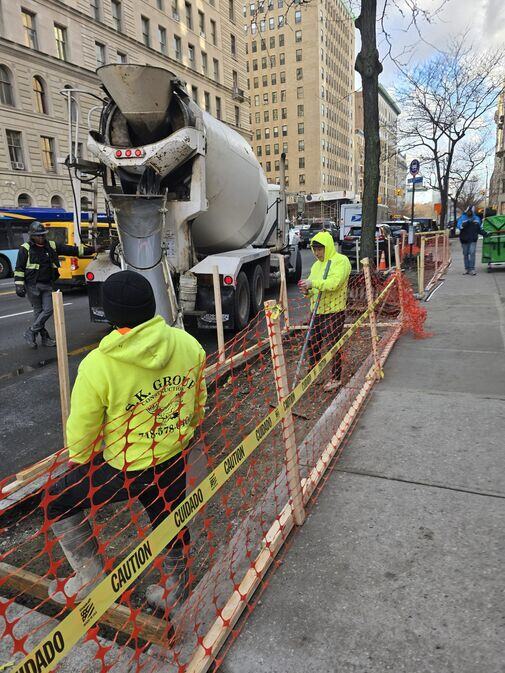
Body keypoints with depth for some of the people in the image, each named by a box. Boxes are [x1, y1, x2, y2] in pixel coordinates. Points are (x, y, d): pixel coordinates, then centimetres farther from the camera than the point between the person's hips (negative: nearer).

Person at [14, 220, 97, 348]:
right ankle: (44, 337, 14)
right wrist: (19, 285, -12)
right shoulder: (25, 249, -5)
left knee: (48, 310, -2)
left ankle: (30, 333, 12)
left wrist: (92, 249, -4)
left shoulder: (52, 246, 5)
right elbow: (19, 268, -5)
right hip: (32, 286, -4)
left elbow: (72, 250, 2)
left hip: (47, 285, 4)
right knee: (38, 311, 3)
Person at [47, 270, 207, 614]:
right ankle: (175, 587, 49)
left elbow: (81, 431, -13)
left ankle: (90, 579, 31)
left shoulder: (97, 365, -25)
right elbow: (198, 404, 2)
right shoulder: (188, 344, -13)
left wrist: (80, 460, 10)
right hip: (174, 460, 4)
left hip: (124, 469, -4)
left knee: (58, 502, 21)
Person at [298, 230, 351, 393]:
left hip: (334, 311, -7)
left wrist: (313, 283, -27)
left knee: (333, 346, 0)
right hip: (317, 311, 7)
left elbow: (334, 283, -23)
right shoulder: (316, 265, 15)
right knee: (312, 344, 12)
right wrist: (307, 290, -6)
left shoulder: (341, 261, -9)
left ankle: (335, 379, 15)